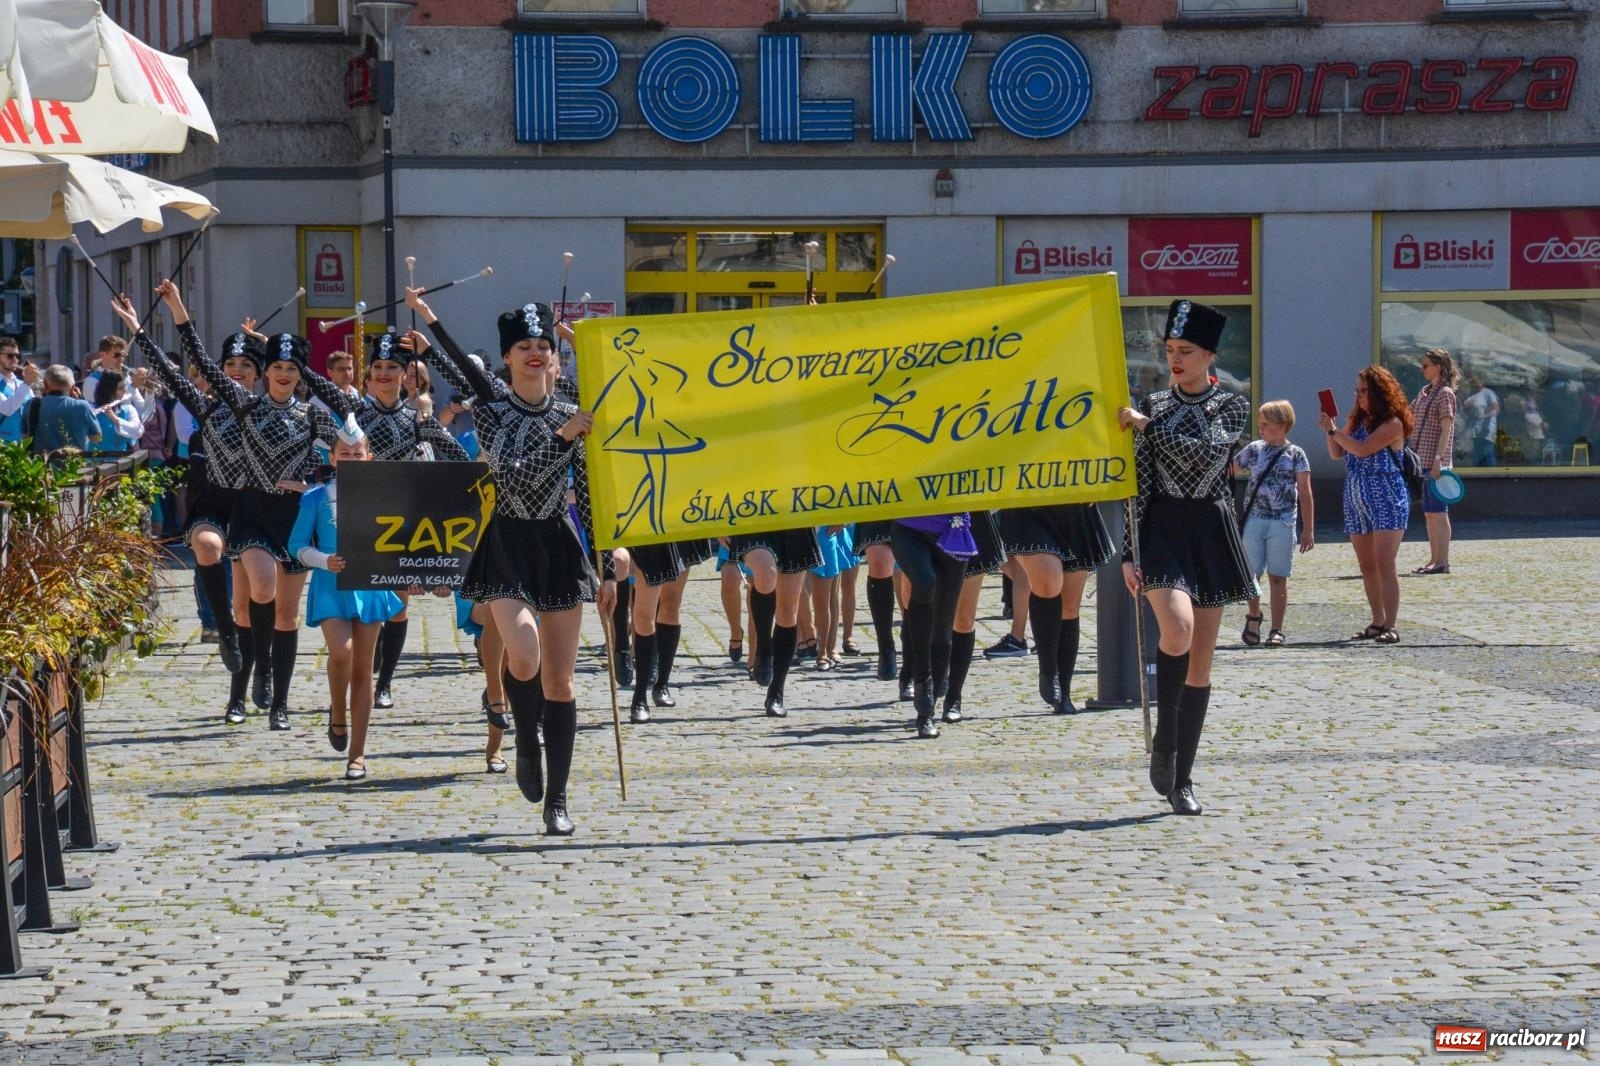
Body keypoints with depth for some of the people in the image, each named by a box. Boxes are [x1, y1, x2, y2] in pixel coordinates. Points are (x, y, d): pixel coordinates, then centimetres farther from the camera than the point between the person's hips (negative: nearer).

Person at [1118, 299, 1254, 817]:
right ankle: (1163, 742, -8)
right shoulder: (1152, 406, 5)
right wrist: (1130, 552, -4)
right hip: (1162, 527, -1)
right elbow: (1141, 482, 2)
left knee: (1201, 661, 3)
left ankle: (1182, 778, 10)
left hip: (1210, 531, 1)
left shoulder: (1231, 407, 3)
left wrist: (1146, 425, -14)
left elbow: (1203, 452, -16)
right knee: (1177, 631, -27)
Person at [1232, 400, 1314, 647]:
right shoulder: (1254, 449, 8)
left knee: (1278, 577, 0)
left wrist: (1308, 529, -2)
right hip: (1254, 521, 2)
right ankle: (1253, 616, 26)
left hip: (1282, 523, -2)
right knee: (1252, 573, 3)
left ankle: (1277, 630, 3)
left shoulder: (1296, 454, 1)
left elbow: (1305, 493, 1)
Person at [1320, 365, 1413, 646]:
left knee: (1384, 564, -13)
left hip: (1387, 500, -8)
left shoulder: (1392, 423, -11)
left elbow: (1363, 449, -21)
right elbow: (1337, 453, 12)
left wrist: (1333, 430, -15)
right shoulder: (1357, 420, 12)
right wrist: (1330, 429, -3)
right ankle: (1378, 623, 16)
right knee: (1367, 566, 9)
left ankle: (1390, 626, -14)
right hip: (1357, 500, 8)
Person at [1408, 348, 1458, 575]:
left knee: (1438, 512, -7)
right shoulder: (1425, 393, 16)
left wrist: (1438, 460, -22)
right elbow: (1408, 418, 24)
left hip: (1436, 462, -9)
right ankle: (1434, 560, 16)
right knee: (1429, 514, 11)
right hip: (1422, 461, 9)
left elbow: (1446, 429, -16)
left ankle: (1442, 562, -5)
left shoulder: (1445, 394, -10)